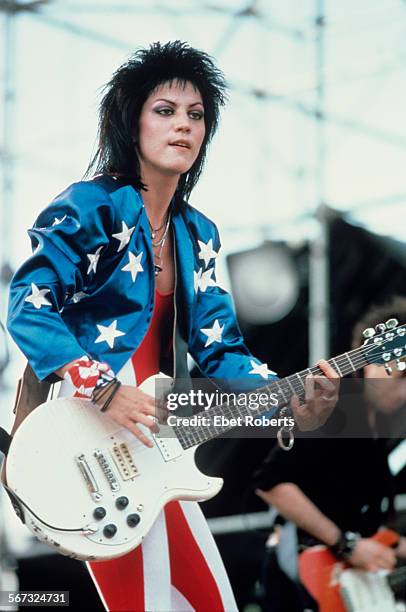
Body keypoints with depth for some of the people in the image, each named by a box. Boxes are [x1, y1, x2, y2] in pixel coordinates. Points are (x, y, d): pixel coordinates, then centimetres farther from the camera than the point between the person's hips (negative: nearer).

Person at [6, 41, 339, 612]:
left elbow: (218, 347, 8)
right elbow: (28, 306, -16)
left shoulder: (197, 233, 13)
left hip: (147, 438, 8)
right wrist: (105, 392, -25)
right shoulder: (91, 205, -8)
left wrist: (293, 401, -8)